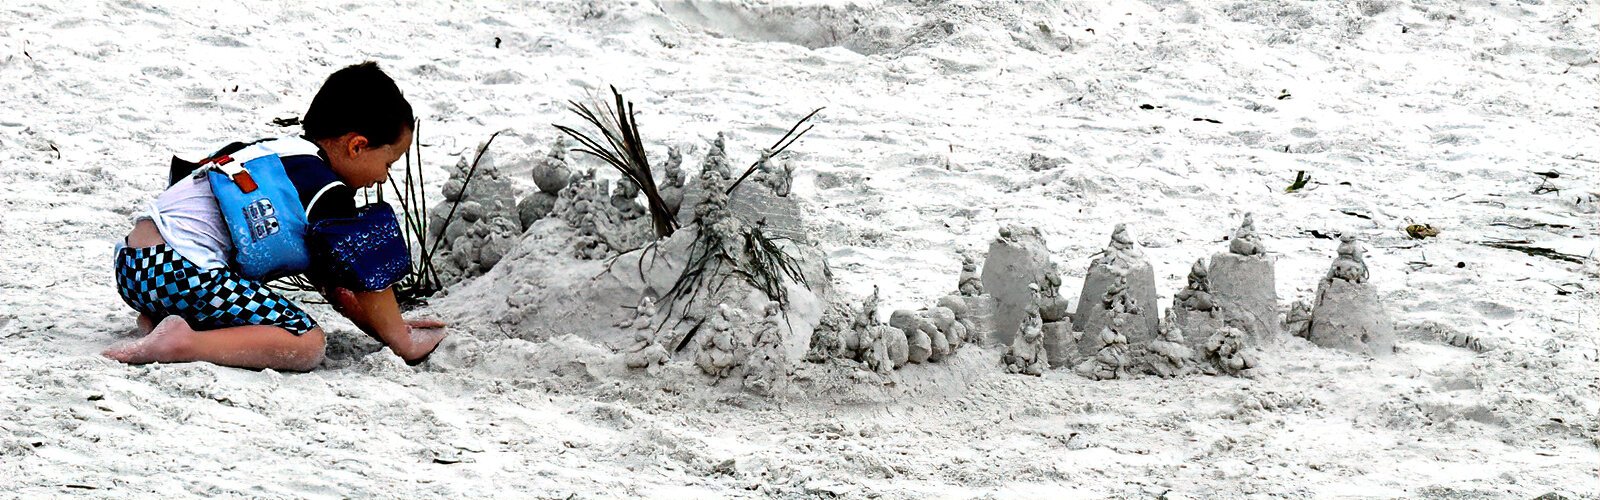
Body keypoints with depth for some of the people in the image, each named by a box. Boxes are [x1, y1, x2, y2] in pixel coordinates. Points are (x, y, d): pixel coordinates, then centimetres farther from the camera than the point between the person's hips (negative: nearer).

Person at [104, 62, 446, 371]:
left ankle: (157, 318, 12)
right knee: (307, 344, -13)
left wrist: (388, 327, 27)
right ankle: (180, 343, -24)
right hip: (180, 271, -10)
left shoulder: (277, 152, 24)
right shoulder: (327, 192, -6)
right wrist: (401, 342, 11)